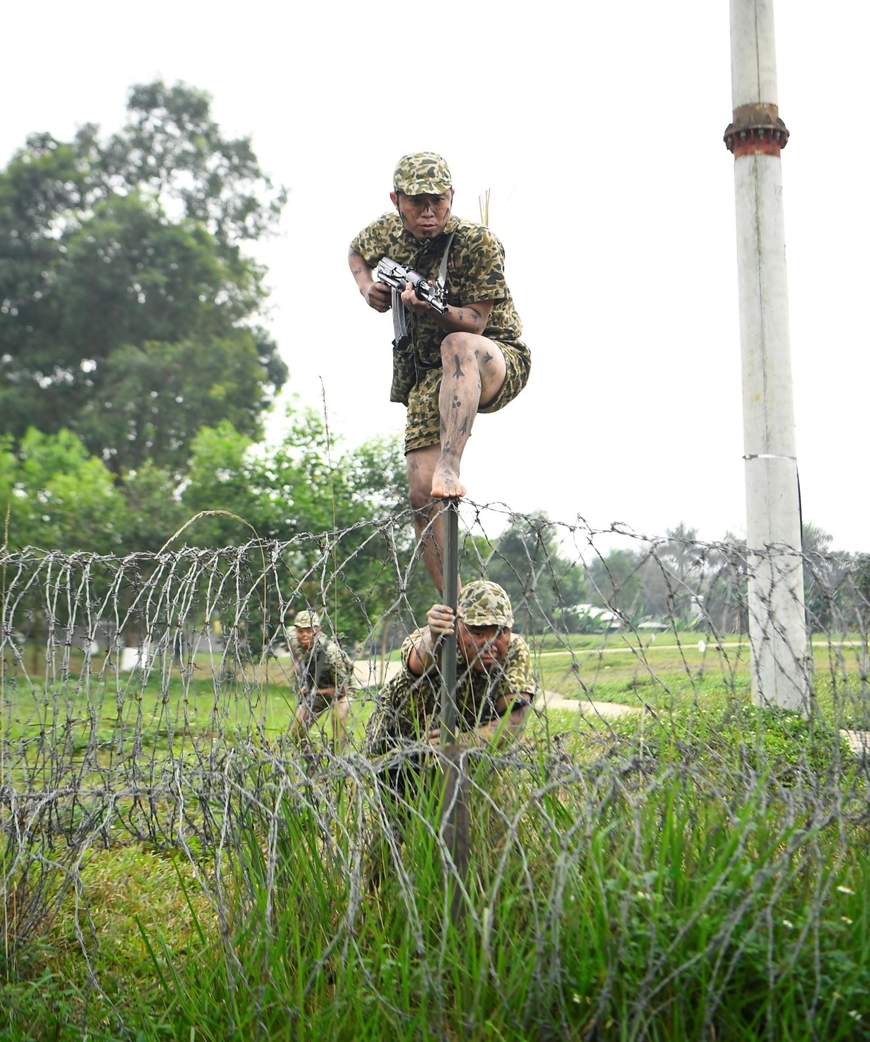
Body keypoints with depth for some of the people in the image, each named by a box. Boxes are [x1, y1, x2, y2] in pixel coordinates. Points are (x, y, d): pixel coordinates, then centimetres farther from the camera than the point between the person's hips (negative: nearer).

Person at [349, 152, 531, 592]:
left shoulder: (478, 243, -16)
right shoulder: (386, 232, 0)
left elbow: (473, 323, -21)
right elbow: (356, 253, 23)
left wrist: (427, 307, -38)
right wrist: (368, 288, 3)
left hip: (498, 362, -5)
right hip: (428, 376, 5)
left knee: (458, 346, -42)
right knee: (420, 495, -7)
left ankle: (450, 467, -51)